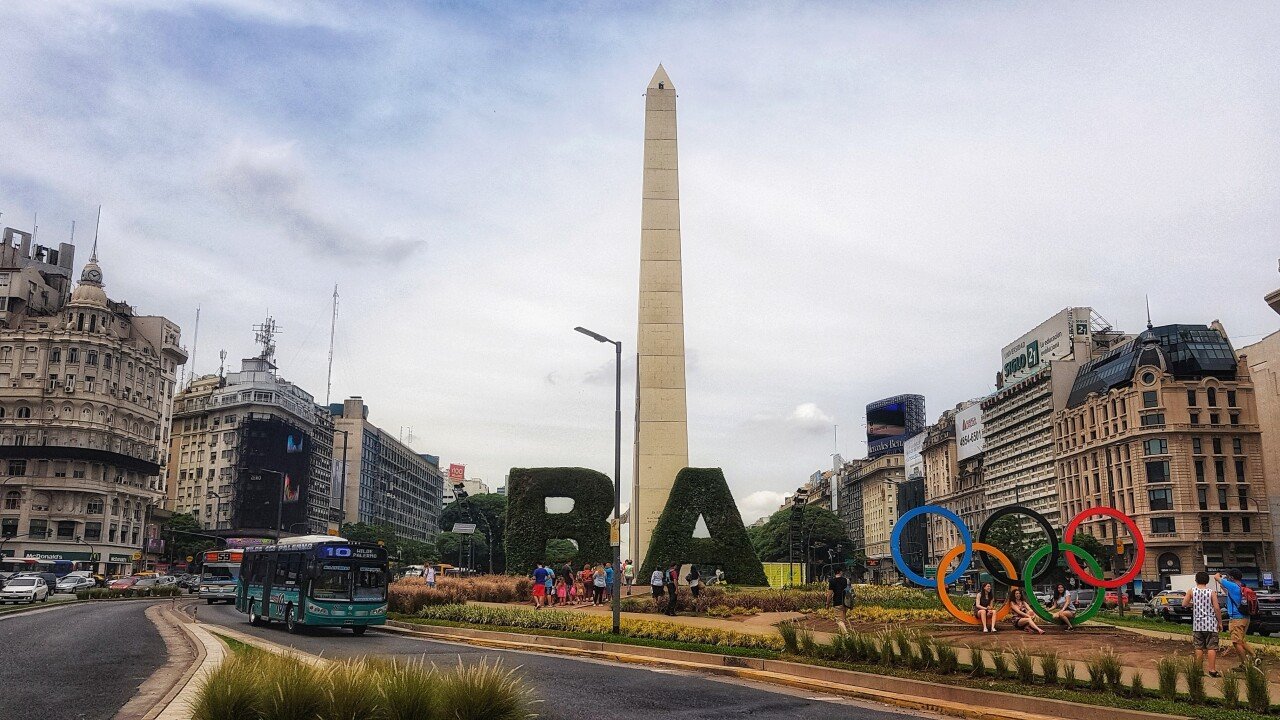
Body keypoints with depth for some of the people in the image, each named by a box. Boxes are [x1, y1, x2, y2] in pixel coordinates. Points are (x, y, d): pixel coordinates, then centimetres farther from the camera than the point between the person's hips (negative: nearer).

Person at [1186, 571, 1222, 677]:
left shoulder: (1192, 591, -1)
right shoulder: (1211, 592, -5)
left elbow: (1184, 604, -1)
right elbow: (1217, 608, -9)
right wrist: (1220, 622, 1)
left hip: (1197, 624, 2)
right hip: (1211, 624, -2)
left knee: (1199, 648, 10)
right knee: (1211, 647, 0)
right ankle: (1212, 670, -3)